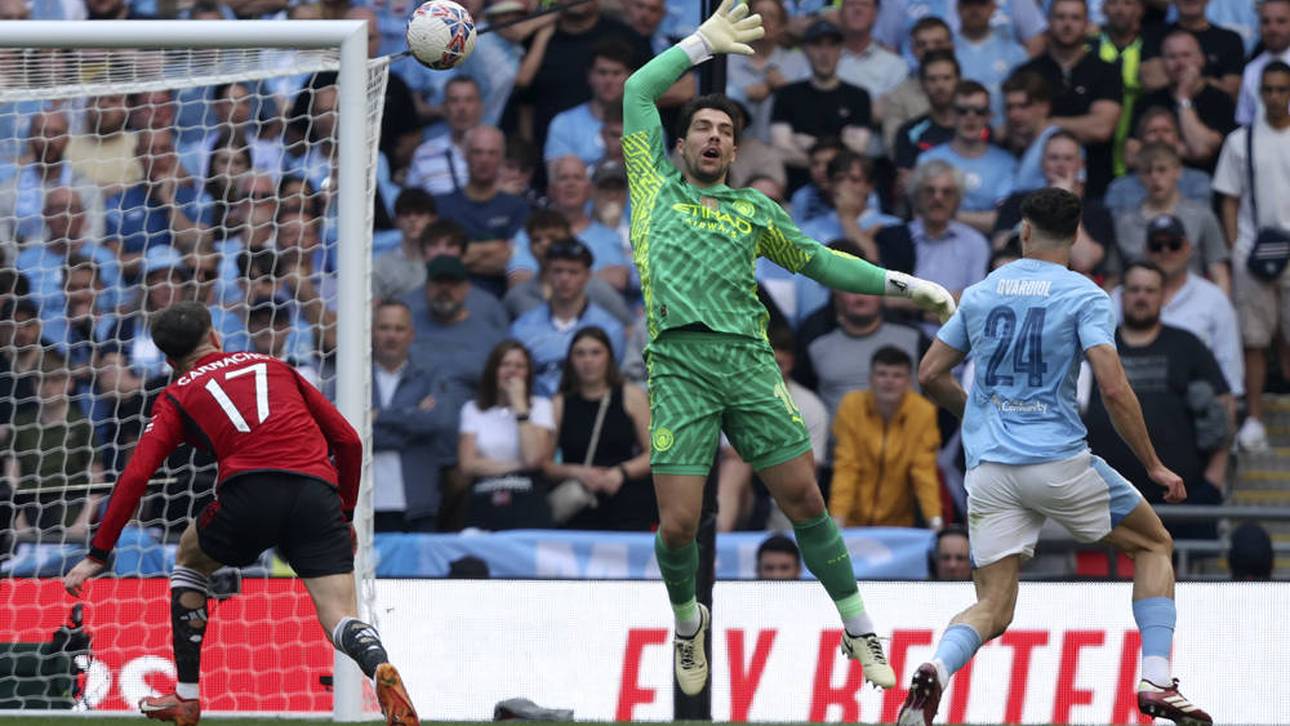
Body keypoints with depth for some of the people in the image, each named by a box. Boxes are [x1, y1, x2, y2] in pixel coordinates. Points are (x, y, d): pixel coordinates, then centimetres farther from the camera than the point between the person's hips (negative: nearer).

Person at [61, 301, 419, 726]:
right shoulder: (275, 367, 30)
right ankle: (380, 667, -37)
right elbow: (348, 440, 26)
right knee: (340, 618, -1)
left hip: (251, 488, -2)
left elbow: (136, 476, 11)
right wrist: (345, 513, 37)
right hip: (319, 491, 2)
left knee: (190, 559, 29)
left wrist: (98, 555, 15)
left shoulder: (178, 395, 22)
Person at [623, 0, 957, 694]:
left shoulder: (753, 209, 21)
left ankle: (859, 632, 10)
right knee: (678, 526, -7)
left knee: (804, 498, -2)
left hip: (748, 360, 2)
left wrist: (901, 283, 25)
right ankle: (687, 622, 21)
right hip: (678, 364, -2)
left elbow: (818, 261, 30)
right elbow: (637, 90, 15)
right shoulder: (656, 186, 17)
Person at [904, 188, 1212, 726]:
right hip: (1057, 456, -3)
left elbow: (929, 377, 14)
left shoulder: (980, 293, 11)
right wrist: (1154, 467, -3)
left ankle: (936, 671, -27)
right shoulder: (1084, 296, -2)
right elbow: (1113, 389, -13)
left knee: (992, 607, 6)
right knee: (1154, 545, 18)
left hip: (987, 469, 3)